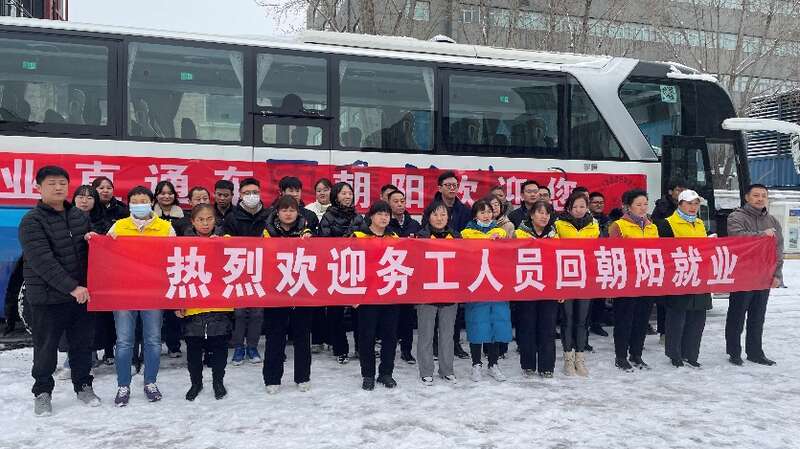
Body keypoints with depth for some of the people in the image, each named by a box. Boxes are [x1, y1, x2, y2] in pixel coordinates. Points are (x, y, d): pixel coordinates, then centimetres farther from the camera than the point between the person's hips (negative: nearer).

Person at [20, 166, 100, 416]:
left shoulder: (79, 216, 9)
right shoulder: (32, 221, -9)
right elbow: (43, 261, -18)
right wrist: (71, 287, -24)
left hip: (82, 294, 5)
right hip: (49, 297, -5)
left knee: (82, 344, 13)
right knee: (46, 348, 7)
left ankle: (83, 386, 29)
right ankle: (42, 392, 24)